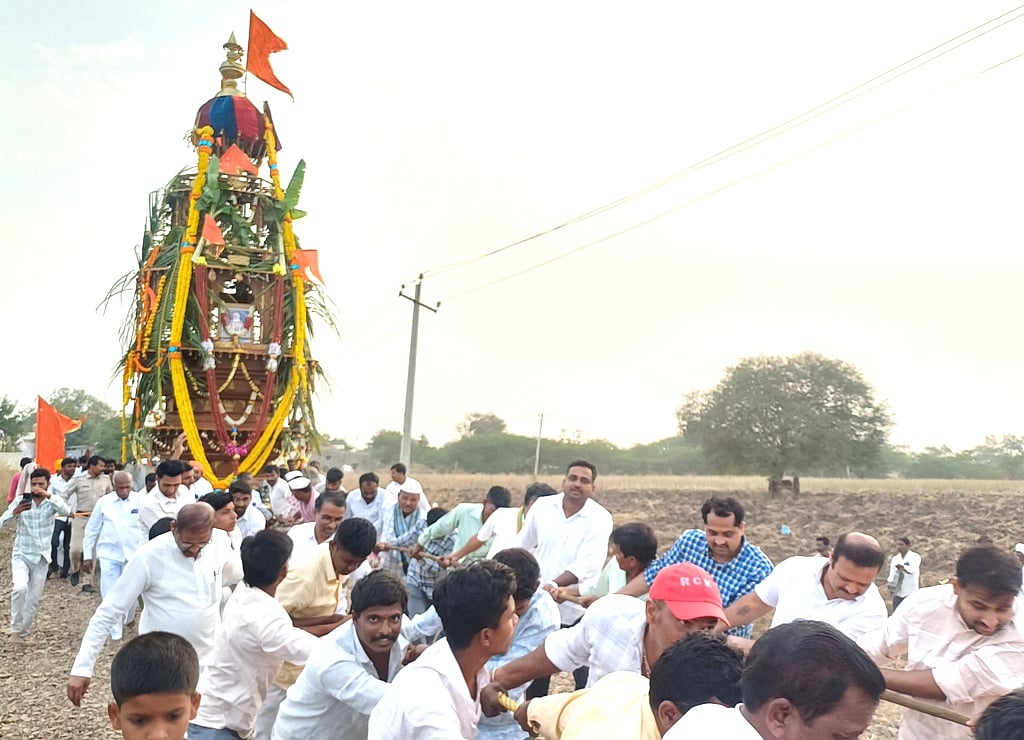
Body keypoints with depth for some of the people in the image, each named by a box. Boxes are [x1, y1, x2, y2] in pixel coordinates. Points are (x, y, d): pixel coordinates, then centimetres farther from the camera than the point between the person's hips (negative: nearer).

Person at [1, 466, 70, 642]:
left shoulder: (52, 501, -4)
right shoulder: (20, 500, -6)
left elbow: (66, 511, -25)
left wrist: (49, 496, -35)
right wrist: (15, 512, -31)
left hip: (42, 557, 2)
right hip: (21, 554, -2)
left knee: (33, 599, 7)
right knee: (20, 588, -25)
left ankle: (22, 633, 25)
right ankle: (15, 629, -8)